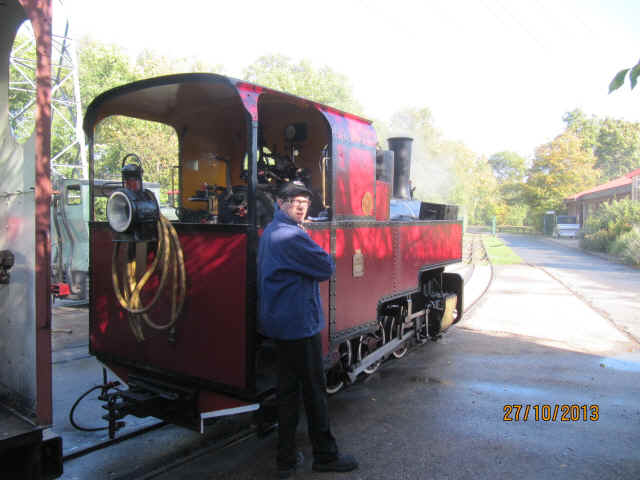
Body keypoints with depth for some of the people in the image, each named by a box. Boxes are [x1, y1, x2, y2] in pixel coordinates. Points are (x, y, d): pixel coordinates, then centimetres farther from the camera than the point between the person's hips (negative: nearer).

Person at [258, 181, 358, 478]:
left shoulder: (270, 231, 13)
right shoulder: (292, 235, -19)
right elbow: (326, 268, -15)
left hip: (279, 321, 10)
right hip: (299, 323, -10)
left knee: (287, 388, 15)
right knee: (314, 390, 4)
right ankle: (325, 456, 19)